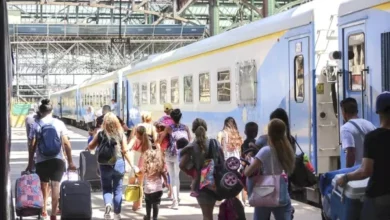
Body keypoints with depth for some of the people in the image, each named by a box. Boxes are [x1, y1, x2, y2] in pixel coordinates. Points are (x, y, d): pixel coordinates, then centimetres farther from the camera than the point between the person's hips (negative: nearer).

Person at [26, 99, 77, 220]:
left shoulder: (36, 125, -1)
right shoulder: (59, 123, 1)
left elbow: (32, 146, -3)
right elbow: (66, 144, -2)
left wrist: (30, 163, 5)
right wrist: (70, 162, 2)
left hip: (41, 161, 0)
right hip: (57, 160, 0)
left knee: (44, 186, 17)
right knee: (55, 185, -4)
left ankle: (43, 210, 28)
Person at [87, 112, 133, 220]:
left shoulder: (101, 134, -3)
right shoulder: (121, 134, -3)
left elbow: (90, 147, 4)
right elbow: (125, 151, -4)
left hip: (104, 165, 0)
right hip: (118, 164, 0)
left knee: (106, 188, 11)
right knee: (117, 189, 11)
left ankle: (108, 204, -18)